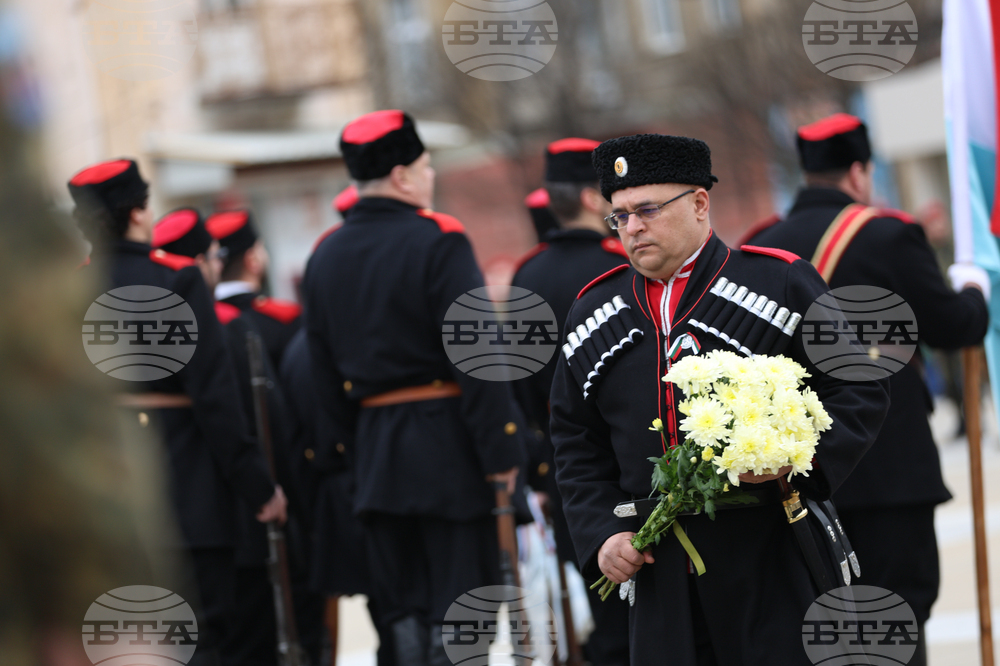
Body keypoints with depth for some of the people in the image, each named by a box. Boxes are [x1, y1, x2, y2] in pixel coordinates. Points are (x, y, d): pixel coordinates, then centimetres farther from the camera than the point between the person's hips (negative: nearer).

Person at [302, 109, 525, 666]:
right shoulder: (438, 240, -12)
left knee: (406, 613, 11)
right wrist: (502, 448, -13)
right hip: (446, 448, -6)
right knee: (458, 617, -3)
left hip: (375, 452, 6)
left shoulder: (326, 256, 9)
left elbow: (325, 370, 12)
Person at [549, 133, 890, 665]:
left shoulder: (781, 282, 0)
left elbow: (859, 392, -1)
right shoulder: (594, 311, 12)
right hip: (660, 573, 3)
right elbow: (577, 444, 16)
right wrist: (601, 535, 1)